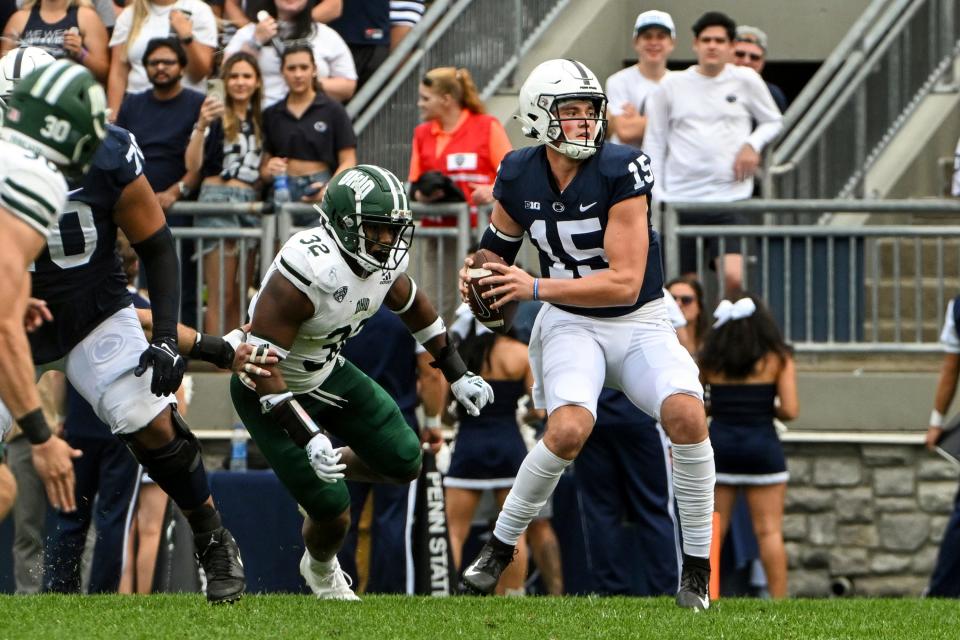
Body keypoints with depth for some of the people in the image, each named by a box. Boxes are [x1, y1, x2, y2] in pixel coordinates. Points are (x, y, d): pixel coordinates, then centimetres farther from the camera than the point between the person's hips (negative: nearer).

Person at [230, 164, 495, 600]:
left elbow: (412, 306, 12)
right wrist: (308, 438, -39)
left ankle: (318, 475, 31)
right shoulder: (304, 273, -36)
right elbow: (262, 363, -34)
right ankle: (321, 571, 29)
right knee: (332, 514, -7)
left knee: (404, 465, 4)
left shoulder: (383, 259, -12)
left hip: (328, 372, 7)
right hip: (272, 388, -7)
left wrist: (457, 376, 17)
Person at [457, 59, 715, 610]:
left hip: (640, 322, -1)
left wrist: (536, 288, -27)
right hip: (571, 325, 1)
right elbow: (501, 241, 18)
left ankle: (697, 568, -12)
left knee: (686, 415, -29)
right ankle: (500, 546, -3)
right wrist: (481, 273, -6)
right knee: (569, 430, -28)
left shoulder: (621, 173, -19)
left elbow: (625, 284, -23)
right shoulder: (520, 178, -5)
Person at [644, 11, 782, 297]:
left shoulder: (746, 81, 5)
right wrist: (655, 194, 4)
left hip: (731, 197, -1)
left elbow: (774, 122, 18)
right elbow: (654, 143, 12)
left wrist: (753, 144, -2)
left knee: (734, 277, -20)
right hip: (680, 197, 1)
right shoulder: (671, 86, 7)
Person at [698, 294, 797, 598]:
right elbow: (790, 410, -9)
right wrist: (769, 409, 12)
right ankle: (779, 600, -3)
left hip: (718, 444, 2)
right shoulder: (777, 360, -1)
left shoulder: (711, 360, 6)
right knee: (769, 531, -1)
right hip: (762, 445, -2)